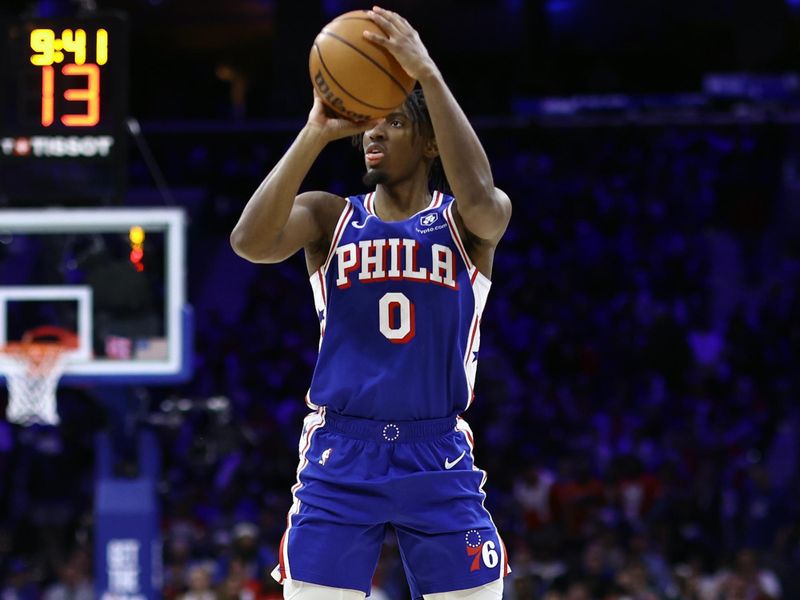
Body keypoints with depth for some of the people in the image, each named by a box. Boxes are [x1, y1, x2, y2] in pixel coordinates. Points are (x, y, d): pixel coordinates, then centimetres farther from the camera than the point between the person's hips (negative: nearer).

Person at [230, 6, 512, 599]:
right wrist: (316, 134, -20)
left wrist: (428, 74, -27)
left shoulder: (467, 224, 3)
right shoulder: (329, 217, 7)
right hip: (340, 460, 1)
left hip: (438, 460, -1)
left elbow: (479, 197, -23)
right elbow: (250, 242, -14)